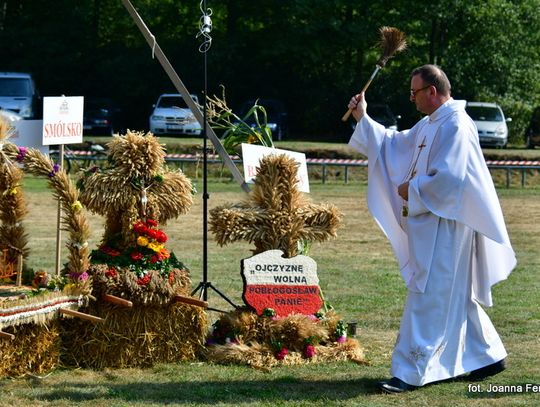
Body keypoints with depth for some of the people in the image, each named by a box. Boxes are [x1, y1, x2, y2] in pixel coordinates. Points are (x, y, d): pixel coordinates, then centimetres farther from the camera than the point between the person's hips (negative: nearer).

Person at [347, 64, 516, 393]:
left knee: (428, 298, -8)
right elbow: (395, 144, 24)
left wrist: (411, 190, -12)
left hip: (444, 226, -10)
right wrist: (363, 118, 17)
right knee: (457, 296, 16)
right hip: (431, 225, 10)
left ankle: (412, 372, -7)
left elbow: (448, 178, -25)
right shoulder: (430, 125, 13)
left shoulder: (455, 125, -17)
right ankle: (489, 355, 27)